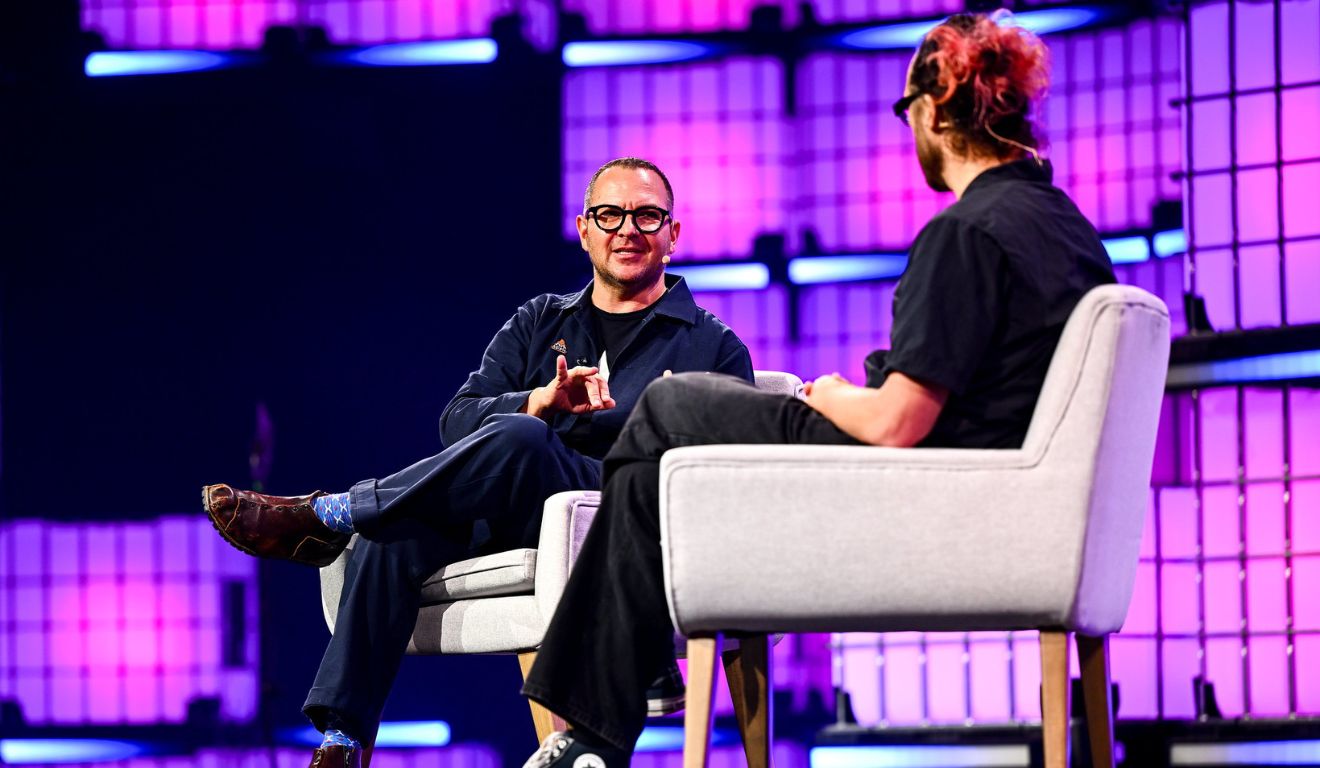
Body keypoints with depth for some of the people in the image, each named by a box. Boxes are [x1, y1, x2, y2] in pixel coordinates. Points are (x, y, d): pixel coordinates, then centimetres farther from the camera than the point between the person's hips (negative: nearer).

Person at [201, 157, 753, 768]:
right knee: (398, 533, -30)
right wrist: (540, 401, -11)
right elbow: (457, 421, 11)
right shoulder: (539, 322, 25)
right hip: (507, 522, 4)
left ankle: (324, 515, -25)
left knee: (518, 440, -35)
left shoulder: (715, 348, 16)